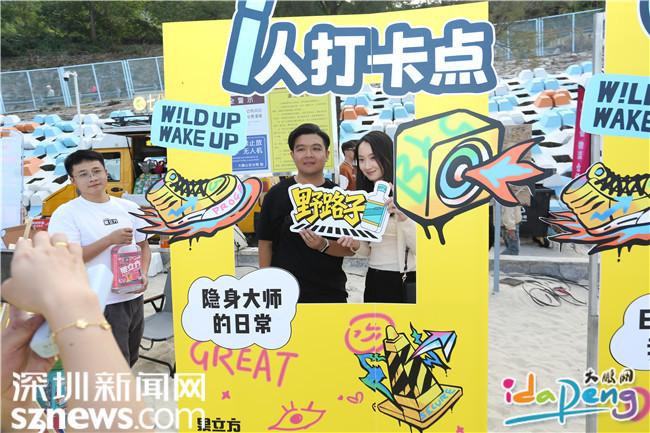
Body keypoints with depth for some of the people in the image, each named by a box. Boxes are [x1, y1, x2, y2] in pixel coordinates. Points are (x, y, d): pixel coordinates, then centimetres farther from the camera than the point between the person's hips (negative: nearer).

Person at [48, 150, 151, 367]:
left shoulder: (129, 208, 8)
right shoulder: (66, 214, -8)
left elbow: (143, 245, 14)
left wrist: (143, 274, -5)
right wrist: (110, 239, -21)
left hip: (134, 298, 6)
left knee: (129, 360, 23)